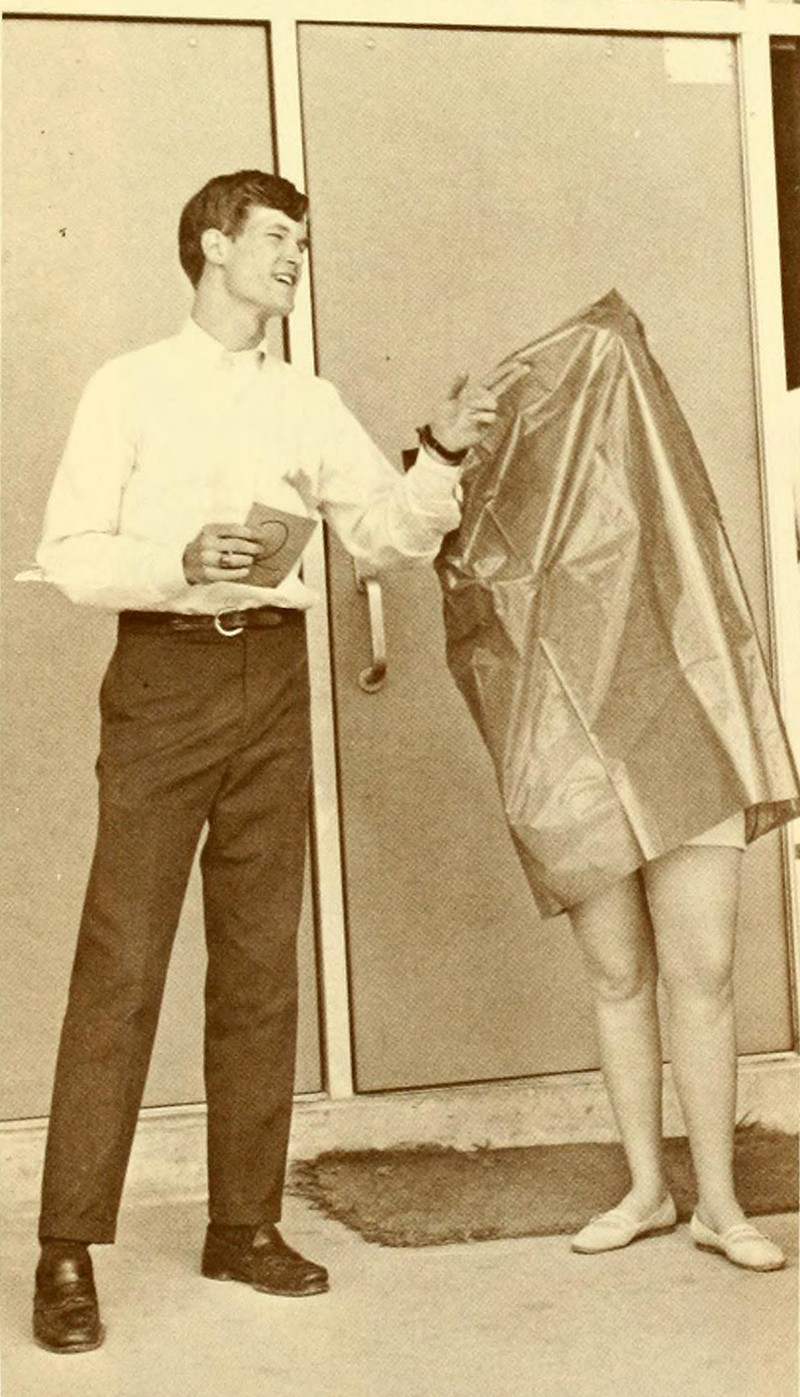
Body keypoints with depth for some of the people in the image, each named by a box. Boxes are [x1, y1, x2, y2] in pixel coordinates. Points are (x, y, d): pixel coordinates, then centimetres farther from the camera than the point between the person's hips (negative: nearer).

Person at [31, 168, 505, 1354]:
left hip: (274, 676, 4)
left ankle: (245, 1224, 16)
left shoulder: (310, 404, 15)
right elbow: (71, 554, -3)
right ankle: (69, 1251, -2)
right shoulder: (131, 389, 3)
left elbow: (393, 536, 12)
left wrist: (443, 454, -4)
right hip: (164, 676, -4)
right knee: (123, 959, -8)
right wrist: (181, 561, -19)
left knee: (261, 959, 7)